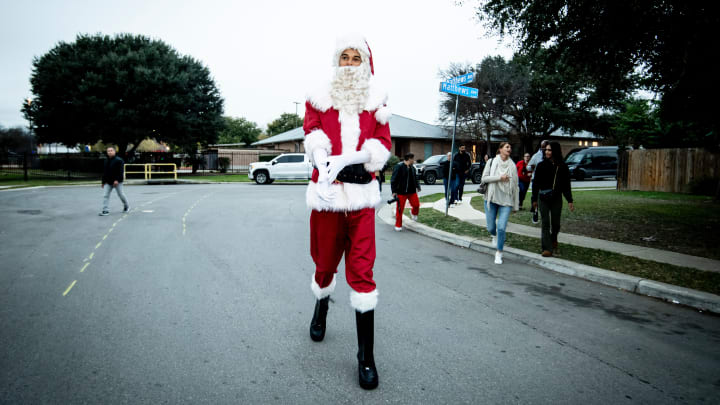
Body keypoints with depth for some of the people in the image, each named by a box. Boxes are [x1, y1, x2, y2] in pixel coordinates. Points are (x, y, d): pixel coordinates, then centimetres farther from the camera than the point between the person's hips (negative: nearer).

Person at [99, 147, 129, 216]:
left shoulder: (118, 160, -9)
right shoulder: (106, 161, 14)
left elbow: (120, 171, -16)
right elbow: (104, 172, 20)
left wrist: (117, 180, -25)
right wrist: (103, 181, 17)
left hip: (117, 181, -6)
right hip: (108, 182, 6)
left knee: (120, 194, 5)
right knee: (105, 195, -3)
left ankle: (126, 206, 28)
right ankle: (106, 210, -3)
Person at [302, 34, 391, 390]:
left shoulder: (375, 100, 10)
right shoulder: (320, 98, 8)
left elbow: (382, 144, 0)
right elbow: (313, 135, -5)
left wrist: (344, 160, -17)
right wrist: (322, 164, -27)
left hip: (361, 193, 0)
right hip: (326, 191, 1)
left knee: (361, 269, -4)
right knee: (325, 262, 13)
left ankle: (366, 356, 4)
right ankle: (321, 310, 48)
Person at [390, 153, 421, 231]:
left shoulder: (412, 168, 11)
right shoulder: (399, 167, -12)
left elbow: (415, 178, 25)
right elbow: (393, 179, -13)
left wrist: (417, 186, 13)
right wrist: (394, 191, -16)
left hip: (412, 191, 6)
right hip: (401, 192, -6)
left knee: (416, 204, 0)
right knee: (400, 209, -2)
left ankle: (414, 213, 36)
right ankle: (398, 225, 12)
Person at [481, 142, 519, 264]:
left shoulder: (512, 165, 7)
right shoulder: (492, 162, 3)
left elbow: (515, 185, 9)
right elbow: (484, 178, -4)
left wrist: (516, 205, 8)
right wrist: (499, 177, -16)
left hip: (506, 200, 0)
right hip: (492, 199, 0)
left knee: (501, 228, -11)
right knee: (491, 227, 5)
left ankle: (499, 253, 6)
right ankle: (494, 235, 42)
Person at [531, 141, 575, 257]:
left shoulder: (562, 167, 0)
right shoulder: (541, 165, -1)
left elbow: (566, 185, 5)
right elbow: (535, 183, 2)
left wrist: (570, 201, 0)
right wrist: (534, 199, 1)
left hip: (556, 198, 1)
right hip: (543, 198, -1)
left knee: (555, 222, 7)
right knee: (545, 223, -4)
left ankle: (554, 239, 38)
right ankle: (547, 248, -4)